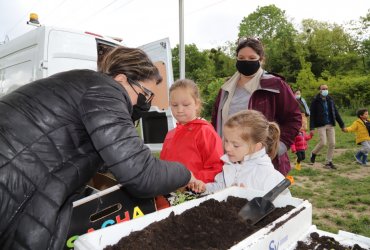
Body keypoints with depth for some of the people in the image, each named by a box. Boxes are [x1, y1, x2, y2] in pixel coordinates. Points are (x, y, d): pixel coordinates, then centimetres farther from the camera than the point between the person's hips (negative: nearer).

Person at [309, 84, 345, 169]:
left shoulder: (330, 100, 9)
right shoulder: (315, 101, -5)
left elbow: (336, 113, 12)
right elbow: (312, 115, -9)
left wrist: (342, 125, 10)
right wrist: (312, 128, -16)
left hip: (330, 125, 5)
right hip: (321, 125, -5)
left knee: (332, 144, 2)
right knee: (323, 143, -13)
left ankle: (329, 162, 14)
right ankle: (313, 153, 17)